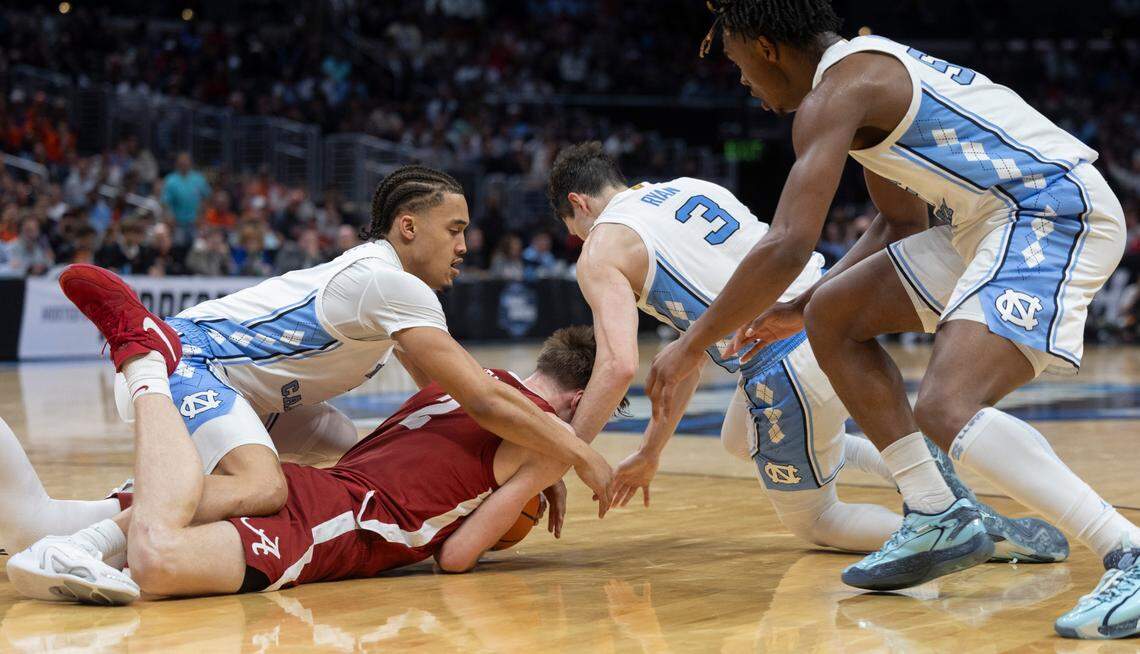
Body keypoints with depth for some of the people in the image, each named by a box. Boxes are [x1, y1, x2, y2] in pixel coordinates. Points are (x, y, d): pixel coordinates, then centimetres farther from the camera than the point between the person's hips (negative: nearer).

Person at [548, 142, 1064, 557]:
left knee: (811, 522, 15)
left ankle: (989, 531, -5)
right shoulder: (689, 188, 24)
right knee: (738, 442, 33)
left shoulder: (603, 250, 1)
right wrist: (649, 453, 30)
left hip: (795, 367, -8)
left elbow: (619, 365, -14)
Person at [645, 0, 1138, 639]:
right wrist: (800, 309, 28)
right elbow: (901, 221, 28)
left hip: (1056, 211, -10)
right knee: (834, 318, 13)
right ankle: (938, 518, 13)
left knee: (946, 408, -25)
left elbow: (787, 247, -22)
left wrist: (693, 345, -11)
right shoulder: (870, 67, 19)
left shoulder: (835, 91, -13)